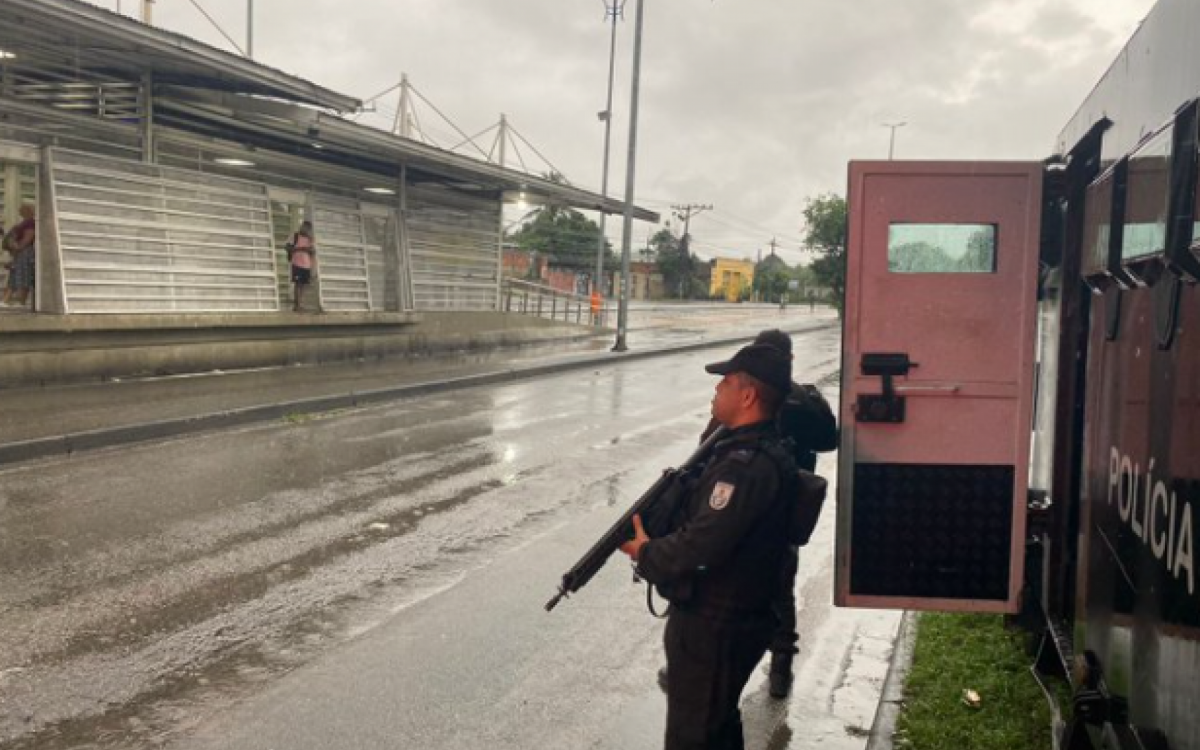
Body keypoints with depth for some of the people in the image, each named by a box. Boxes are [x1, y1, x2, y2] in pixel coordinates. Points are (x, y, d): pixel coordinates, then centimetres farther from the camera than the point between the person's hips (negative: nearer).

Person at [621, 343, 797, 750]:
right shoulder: (762, 450, 8)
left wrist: (647, 554, -12)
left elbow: (702, 545, -29)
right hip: (734, 619, 10)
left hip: (712, 627, -10)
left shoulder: (747, 465, -26)